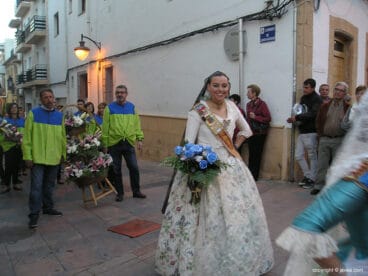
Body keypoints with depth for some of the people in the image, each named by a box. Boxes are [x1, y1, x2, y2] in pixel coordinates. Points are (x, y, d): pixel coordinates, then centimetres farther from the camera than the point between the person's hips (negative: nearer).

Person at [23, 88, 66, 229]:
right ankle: (34, 214, 7)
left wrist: (63, 153, 10)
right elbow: (27, 137, -4)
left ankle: (48, 207, 29)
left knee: (49, 185, 15)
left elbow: (63, 136, 11)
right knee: (36, 186, -2)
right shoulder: (33, 113, -2)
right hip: (37, 158, -3)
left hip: (54, 158, 4)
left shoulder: (59, 115, 8)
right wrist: (27, 156, -8)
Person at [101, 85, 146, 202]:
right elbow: (105, 127, -1)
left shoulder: (132, 107, 8)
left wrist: (140, 139, 0)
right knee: (116, 170, 7)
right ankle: (120, 193, 22)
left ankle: (136, 191, 21)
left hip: (129, 143, 1)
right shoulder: (109, 108, 1)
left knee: (134, 167, 4)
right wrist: (105, 145, -3)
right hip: (114, 143, -1)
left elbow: (137, 124, 8)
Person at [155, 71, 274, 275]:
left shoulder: (232, 107, 7)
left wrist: (234, 147, 9)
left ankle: (237, 258, 37)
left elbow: (246, 130, 21)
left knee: (238, 212, 14)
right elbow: (188, 143, -13)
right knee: (208, 216, -1)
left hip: (231, 165, 6)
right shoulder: (198, 110, -10)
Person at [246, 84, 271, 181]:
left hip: (259, 133, -5)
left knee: (256, 155, 1)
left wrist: (255, 117, -18)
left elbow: (268, 118, -10)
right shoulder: (248, 104, 10)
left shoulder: (262, 104, -9)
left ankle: (254, 176, 10)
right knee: (251, 155, 8)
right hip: (251, 133, 6)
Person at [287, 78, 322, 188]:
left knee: (312, 156, 3)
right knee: (298, 156, 8)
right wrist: (295, 119, -1)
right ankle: (307, 176, 22)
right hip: (302, 131, 7)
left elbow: (312, 114, -22)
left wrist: (297, 117, -21)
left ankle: (312, 179, 14)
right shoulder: (303, 98, 14)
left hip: (311, 132, -7)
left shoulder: (317, 99, -9)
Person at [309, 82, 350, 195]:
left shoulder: (348, 108, 0)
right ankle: (319, 186, 12)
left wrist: (346, 136, -3)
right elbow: (318, 121, 12)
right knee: (322, 164, 4)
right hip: (324, 139, 2)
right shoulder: (325, 106, 9)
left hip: (339, 141, -2)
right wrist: (321, 134, 5)